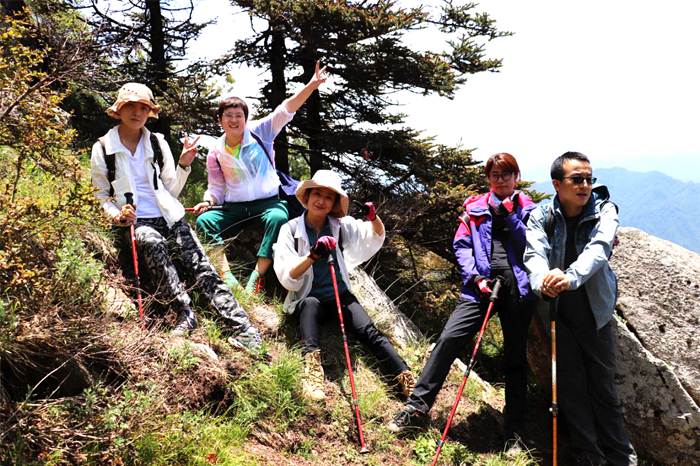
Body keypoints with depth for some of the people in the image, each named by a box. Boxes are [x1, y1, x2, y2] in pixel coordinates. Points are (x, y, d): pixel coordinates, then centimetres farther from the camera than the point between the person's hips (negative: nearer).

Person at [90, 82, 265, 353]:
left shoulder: (158, 143, 13)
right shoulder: (102, 149, 6)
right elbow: (100, 197, 10)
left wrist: (183, 165, -1)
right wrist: (118, 216, -10)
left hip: (168, 217, 2)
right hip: (133, 222, -2)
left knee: (200, 264, -18)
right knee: (152, 243, -38)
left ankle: (245, 330, -29)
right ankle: (185, 313, -35)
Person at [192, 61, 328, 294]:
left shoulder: (260, 132, 1)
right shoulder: (215, 154, 8)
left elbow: (285, 111, -8)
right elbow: (217, 188, 13)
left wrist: (311, 85, -18)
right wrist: (208, 201, -10)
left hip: (267, 202, -2)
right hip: (233, 207, 3)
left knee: (278, 218, -36)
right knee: (204, 220, -24)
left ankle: (256, 277, -36)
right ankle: (226, 275, -32)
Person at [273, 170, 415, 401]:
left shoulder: (342, 226, 4)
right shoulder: (291, 229, -4)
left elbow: (377, 236, 16)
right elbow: (287, 278, -12)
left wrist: (373, 217, -7)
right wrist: (313, 255, -29)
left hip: (340, 295, 3)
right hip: (306, 299, -2)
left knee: (369, 331, -22)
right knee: (311, 303, -36)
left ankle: (407, 380, -28)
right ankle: (313, 370, -50)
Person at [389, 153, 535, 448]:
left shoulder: (527, 209, 10)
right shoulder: (475, 208, 11)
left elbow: (530, 246, -2)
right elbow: (461, 245, 5)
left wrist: (510, 214, -9)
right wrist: (475, 277, -8)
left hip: (518, 288, 0)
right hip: (483, 286, 0)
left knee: (516, 357, 7)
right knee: (449, 338, -13)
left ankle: (515, 432, 18)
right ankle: (418, 404, -2)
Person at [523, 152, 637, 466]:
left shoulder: (603, 210, -10)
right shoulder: (541, 217, -8)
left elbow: (599, 248, -28)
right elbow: (534, 254, -24)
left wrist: (571, 276, -48)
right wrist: (543, 281, -47)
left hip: (597, 314, 0)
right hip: (560, 316, 0)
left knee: (604, 389, 9)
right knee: (570, 389, 6)